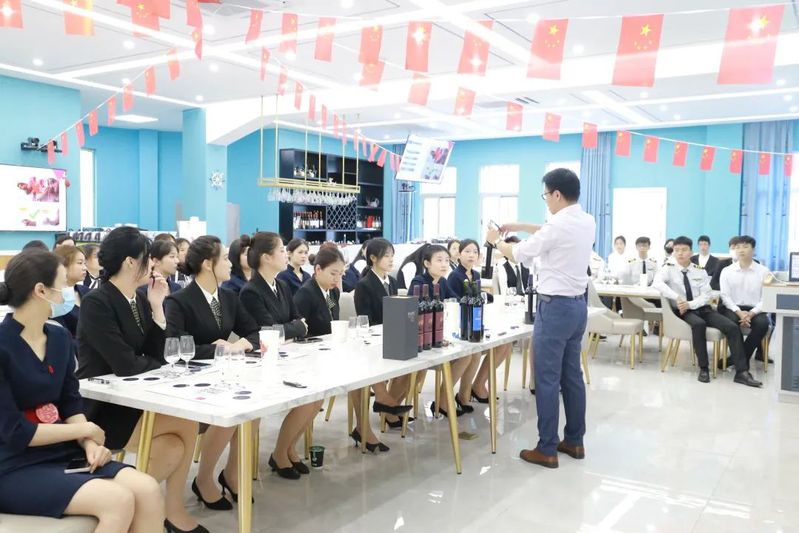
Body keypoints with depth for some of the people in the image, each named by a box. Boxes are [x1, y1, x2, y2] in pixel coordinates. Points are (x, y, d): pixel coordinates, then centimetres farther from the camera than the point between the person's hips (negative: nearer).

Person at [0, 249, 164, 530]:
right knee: (118, 500, -27)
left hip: (60, 453, 6)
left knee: (148, 490, -18)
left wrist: (89, 444, -9)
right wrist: (85, 430, -7)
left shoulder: (60, 338, 8)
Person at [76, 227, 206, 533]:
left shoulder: (140, 300, 7)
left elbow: (154, 355, 1)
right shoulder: (96, 303, -17)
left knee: (176, 445, -16)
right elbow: (126, 365, -24)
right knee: (187, 423, -18)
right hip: (102, 409, -7)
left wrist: (156, 306, -5)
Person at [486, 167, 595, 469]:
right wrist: (521, 227, 22)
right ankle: (575, 441, 24)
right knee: (572, 375, 15)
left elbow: (520, 254, -8)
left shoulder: (559, 224, -19)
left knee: (547, 380, -1)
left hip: (556, 307, -9)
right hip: (578, 304, 9)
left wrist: (496, 241, 10)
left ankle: (547, 450, 6)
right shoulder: (587, 222, 6)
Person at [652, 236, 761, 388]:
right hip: (683, 311, -4)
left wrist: (690, 304, -19)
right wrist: (676, 297, -32)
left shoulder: (700, 271, 9)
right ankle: (703, 368, -24)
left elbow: (706, 295, 0)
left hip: (703, 308, 4)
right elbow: (657, 283, -21)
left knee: (732, 327, -18)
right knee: (698, 324, -37)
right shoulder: (669, 269, 0)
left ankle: (742, 372, -18)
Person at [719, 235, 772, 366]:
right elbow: (725, 296, -1)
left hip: (754, 310, 1)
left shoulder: (763, 271, 4)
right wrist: (739, 312, -17)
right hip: (732, 308, 0)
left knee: (763, 323, -32)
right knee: (732, 321, -34)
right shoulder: (727, 271, 5)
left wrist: (751, 313, -18)